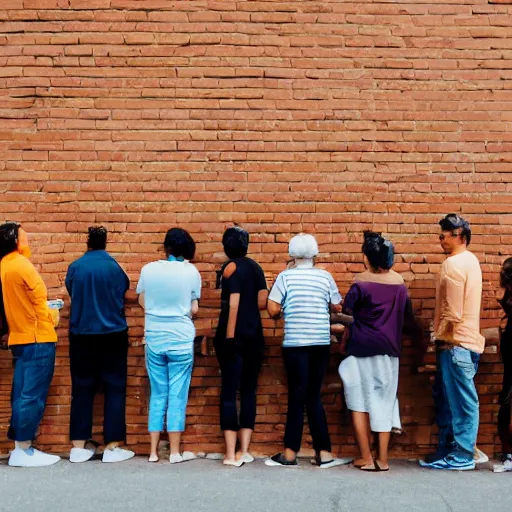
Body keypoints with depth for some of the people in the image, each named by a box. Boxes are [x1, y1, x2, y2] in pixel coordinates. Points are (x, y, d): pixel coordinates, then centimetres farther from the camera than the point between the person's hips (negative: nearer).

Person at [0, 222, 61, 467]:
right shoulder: (21, 265, -14)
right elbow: (39, 300, -9)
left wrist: (46, 307, 17)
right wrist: (50, 320, 9)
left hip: (20, 338, 9)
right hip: (37, 338, -9)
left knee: (21, 395, 10)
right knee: (32, 396, -5)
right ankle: (23, 451, -2)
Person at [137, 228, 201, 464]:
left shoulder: (148, 269, -1)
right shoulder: (191, 272, -7)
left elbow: (142, 302, 9)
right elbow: (194, 309, -2)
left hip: (154, 339, 3)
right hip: (181, 340, -2)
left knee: (157, 395, 11)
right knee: (177, 395, 4)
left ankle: (154, 451, 14)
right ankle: (175, 452, 8)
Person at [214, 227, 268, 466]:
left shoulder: (231, 267, -7)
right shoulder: (255, 267, 8)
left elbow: (233, 304, -14)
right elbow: (263, 302, 5)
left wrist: (228, 337, -14)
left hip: (233, 336, -5)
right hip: (254, 336, 5)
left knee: (229, 392, 0)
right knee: (249, 391, 10)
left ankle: (231, 453, -1)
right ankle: (244, 450, 12)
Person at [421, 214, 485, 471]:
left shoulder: (453, 263, -15)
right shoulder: (470, 260, 16)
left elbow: (453, 311, -19)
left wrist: (444, 337, -6)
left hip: (456, 343, -10)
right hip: (463, 340, 10)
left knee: (461, 402, -2)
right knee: (445, 398, 15)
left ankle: (462, 456, 6)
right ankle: (447, 449, 22)